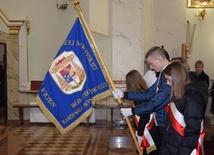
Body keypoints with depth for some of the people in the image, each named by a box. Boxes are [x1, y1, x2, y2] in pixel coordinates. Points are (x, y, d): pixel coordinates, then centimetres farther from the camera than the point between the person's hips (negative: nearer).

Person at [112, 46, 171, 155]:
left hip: (167, 125, -9)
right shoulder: (163, 74, 8)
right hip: (159, 123, 9)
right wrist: (124, 95, 2)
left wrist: (132, 111, -16)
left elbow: (156, 102, -25)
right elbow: (148, 94, 9)